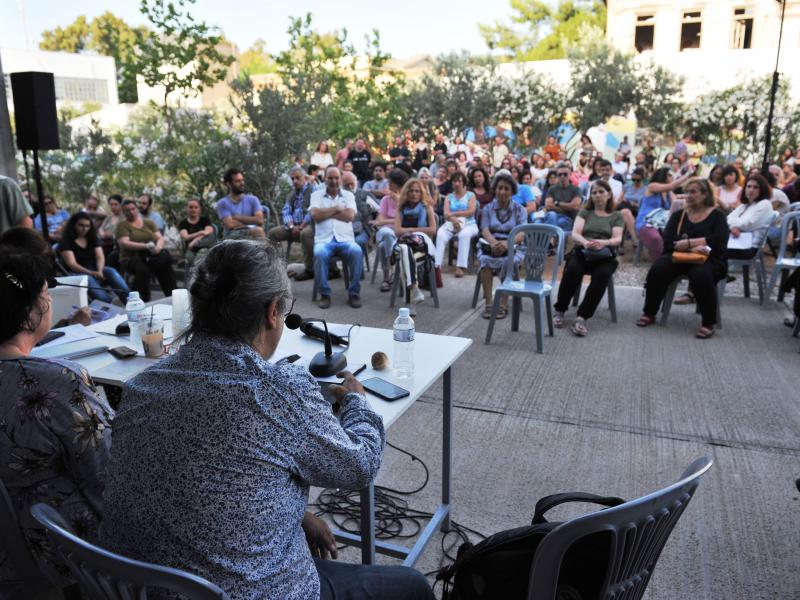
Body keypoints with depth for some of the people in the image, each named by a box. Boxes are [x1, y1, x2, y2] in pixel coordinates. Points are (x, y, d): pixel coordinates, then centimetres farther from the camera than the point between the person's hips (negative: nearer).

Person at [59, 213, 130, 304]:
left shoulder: (92, 237, 12)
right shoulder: (66, 241, -3)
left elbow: (100, 257, 1)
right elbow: (72, 264, -12)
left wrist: (99, 271, -21)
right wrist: (91, 273, -27)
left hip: (95, 271, 4)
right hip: (78, 274, -4)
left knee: (111, 272, -27)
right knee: (88, 279, -37)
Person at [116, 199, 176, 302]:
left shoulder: (148, 222, 18)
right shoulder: (122, 225, 6)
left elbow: (160, 238, 11)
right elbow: (124, 243, -9)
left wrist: (158, 246, -14)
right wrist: (145, 246, -21)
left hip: (151, 256, 3)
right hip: (131, 258, -3)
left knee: (166, 265, -29)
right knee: (142, 269, -37)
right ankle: (143, 302, -29)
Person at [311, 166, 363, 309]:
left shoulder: (348, 195, 15)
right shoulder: (317, 195, 14)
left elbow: (350, 216, -3)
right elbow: (315, 215, -5)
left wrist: (326, 213, -2)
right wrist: (336, 208, -1)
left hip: (345, 239, 1)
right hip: (324, 239, -1)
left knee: (357, 252, -32)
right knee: (319, 254, -35)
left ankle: (354, 294, -19)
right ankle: (324, 294, -19)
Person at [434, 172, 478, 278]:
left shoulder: (471, 195, 11)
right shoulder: (449, 197, 16)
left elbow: (471, 211, -5)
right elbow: (446, 214, 0)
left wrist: (454, 213, -8)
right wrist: (453, 220, -22)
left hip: (468, 224, -2)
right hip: (451, 224, 2)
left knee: (464, 234, -38)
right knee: (440, 234, -32)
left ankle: (460, 267, -43)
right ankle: (437, 265, -42)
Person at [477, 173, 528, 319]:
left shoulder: (519, 210, 10)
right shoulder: (487, 208, 15)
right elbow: (485, 230, -1)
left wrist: (507, 243, -28)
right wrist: (494, 242, -25)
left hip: (513, 248, -1)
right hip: (490, 245, 1)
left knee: (507, 262, -36)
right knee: (484, 260, -34)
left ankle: (503, 304, -31)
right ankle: (488, 302, -33)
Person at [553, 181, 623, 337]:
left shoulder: (617, 216, 18)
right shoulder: (585, 212, 20)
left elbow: (617, 239, 2)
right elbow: (575, 234, 4)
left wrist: (603, 243, -22)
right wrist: (585, 242, -21)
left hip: (605, 256, 0)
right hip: (582, 252, 0)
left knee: (602, 275, -36)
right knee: (572, 270, -35)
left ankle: (581, 318, -35)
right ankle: (560, 310, -17)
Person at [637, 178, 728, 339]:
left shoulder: (717, 215, 7)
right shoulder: (678, 215, 15)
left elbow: (718, 242, -10)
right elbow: (669, 242, 0)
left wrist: (685, 242, -13)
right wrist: (693, 247, -16)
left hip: (708, 260, -3)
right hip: (679, 257, 3)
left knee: (701, 275, -37)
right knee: (657, 270, -27)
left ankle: (709, 323, -20)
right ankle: (649, 313, -8)